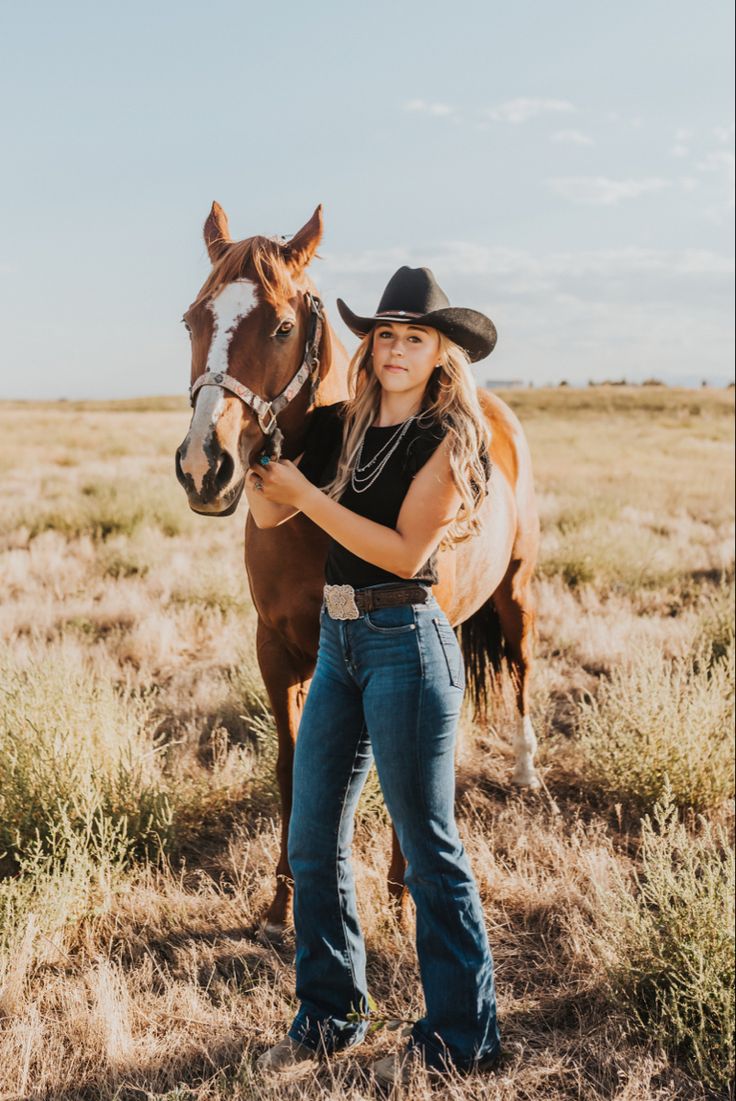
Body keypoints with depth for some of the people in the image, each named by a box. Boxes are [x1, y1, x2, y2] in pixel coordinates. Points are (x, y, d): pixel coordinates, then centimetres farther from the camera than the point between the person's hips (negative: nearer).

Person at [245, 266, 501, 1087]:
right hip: (338, 640, 7)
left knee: (429, 850, 2)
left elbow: (404, 551, -16)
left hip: (405, 642, -7)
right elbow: (268, 514, 8)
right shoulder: (339, 426, 8)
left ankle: (462, 1036, 17)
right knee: (313, 843, 11)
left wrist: (308, 492, -18)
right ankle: (329, 1016, 28)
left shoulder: (449, 439, -9)